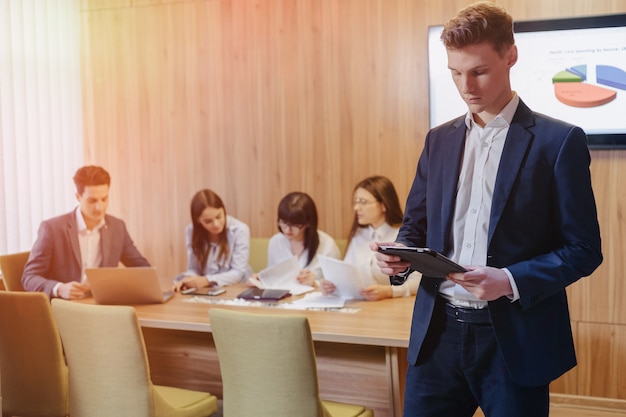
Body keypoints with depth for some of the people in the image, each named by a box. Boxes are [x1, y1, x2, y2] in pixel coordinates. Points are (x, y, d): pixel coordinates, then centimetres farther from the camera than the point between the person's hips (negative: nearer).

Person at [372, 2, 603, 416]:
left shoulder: (558, 141, -5)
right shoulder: (439, 140, 11)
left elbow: (583, 250, -6)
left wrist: (510, 281, -20)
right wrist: (400, 256, -5)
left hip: (515, 339, -4)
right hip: (438, 332, 4)